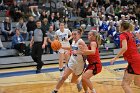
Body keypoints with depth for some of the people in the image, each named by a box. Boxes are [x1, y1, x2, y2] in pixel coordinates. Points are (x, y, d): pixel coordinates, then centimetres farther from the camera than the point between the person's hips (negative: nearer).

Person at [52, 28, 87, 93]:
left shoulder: (80, 41, -20)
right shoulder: (73, 41, 2)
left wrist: (77, 52, -40)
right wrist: (61, 47, 21)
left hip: (79, 64, -5)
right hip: (72, 62, 5)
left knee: (73, 81, 11)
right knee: (64, 77, -6)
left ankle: (78, 83, 46)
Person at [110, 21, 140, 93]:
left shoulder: (123, 34, -8)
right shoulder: (130, 34, 14)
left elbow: (124, 48, -24)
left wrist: (115, 58, -20)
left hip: (133, 61, -9)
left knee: (125, 84, -13)